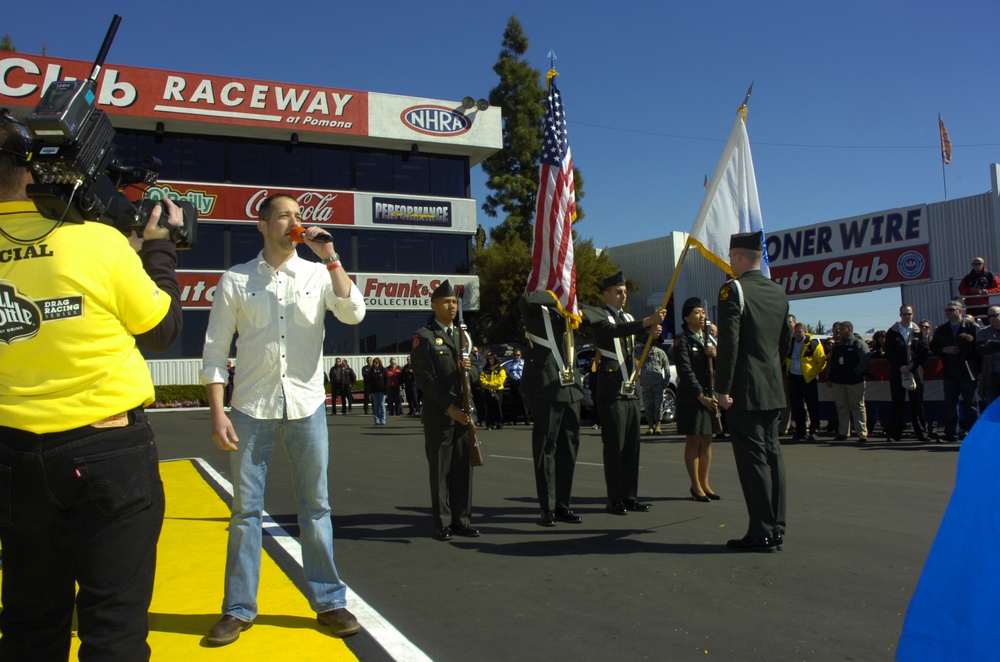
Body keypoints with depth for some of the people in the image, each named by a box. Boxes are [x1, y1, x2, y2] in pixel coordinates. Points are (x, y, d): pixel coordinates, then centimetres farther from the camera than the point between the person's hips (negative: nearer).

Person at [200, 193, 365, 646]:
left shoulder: (318, 274, 6)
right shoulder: (236, 280, 3)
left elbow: (353, 313, -11)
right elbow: (215, 351, 1)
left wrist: (330, 258, -13)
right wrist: (217, 413, -6)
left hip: (306, 405, 1)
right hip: (251, 408, 0)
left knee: (316, 506, 7)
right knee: (246, 508, 5)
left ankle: (328, 601, 19)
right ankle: (239, 610, 18)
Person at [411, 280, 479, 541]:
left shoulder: (464, 335, 16)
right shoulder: (423, 336, -2)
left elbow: (474, 376, 17)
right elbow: (425, 378, -9)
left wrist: (470, 369, -8)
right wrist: (450, 407, -14)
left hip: (464, 411, 5)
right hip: (438, 414, -5)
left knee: (464, 467, 6)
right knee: (440, 469, 1)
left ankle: (461, 519, 15)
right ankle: (442, 522, 9)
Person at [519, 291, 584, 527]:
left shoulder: (564, 311, 16)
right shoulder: (534, 310, -3)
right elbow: (526, 299, -24)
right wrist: (555, 296, -14)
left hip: (570, 387, 6)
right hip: (546, 388, -6)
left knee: (568, 448, 9)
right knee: (546, 449, -1)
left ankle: (563, 505, 18)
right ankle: (547, 509, 5)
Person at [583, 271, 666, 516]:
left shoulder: (628, 318, 18)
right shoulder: (599, 316, -4)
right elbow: (615, 331, -25)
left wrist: (654, 330, -17)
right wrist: (648, 321, -34)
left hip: (631, 390, 7)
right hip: (611, 392, -7)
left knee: (632, 445, 8)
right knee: (614, 446, -5)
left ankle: (630, 496, 15)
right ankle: (614, 500, 1)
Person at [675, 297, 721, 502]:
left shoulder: (708, 338, 16)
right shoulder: (683, 341, -6)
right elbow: (686, 372, -15)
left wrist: (715, 354, -6)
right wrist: (700, 396, -20)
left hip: (710, 395, 7)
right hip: (691, 397, -7)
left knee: (707, 440, 9)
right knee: (693, 440, -2)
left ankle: (704, 483, 17)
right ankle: (696, 486, 5)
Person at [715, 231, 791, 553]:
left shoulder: (733, 290, -12)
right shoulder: (779, 292, 12)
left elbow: (729, 343, -18)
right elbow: (785, 340, 18)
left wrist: (723, 389, -15)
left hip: (744, 390, -8)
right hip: (773, 389, 8)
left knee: (752, 457, -5)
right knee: (772, 453, 11)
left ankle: (762, 533, -1)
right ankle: (776, 528, 17)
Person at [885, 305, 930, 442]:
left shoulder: (918, 331, 8)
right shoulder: (892, 332, 6)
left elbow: (923, 351, 2)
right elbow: (889, 353, 1)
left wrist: (911, 365, -9)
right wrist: (901, 367, -10)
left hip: (915, 371, 0)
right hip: (897, 372, 0)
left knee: (917, 403, 2)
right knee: (897, 403, 1)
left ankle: (921, 433, 8)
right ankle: (895, 434, 4)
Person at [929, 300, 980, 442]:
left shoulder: (972, 327, -4)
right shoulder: (941, 330, 10)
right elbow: (933, 347, 12)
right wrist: (944, 350, -9)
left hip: (967, 372, -4)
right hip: (949, 373, 4)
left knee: (971, 403, 4)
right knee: (950, 404, 7)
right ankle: (951, 433, 14)